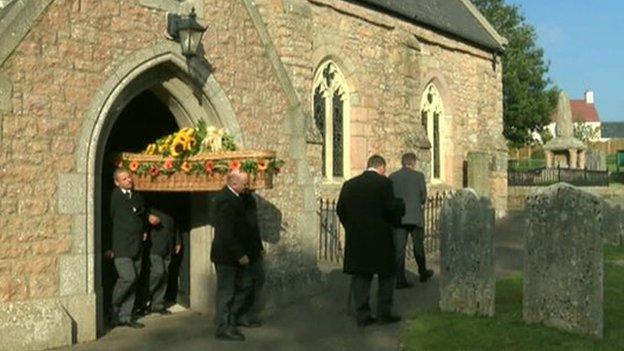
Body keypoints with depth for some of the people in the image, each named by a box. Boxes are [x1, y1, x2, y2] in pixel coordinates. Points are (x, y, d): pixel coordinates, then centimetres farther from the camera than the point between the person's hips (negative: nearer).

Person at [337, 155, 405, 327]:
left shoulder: (349, 184, 6)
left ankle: (362, 316, 10)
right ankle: (384, 313, 14)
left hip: (355, 240, 4)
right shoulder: (383, 183, -8)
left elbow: (340, 209, 4)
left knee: (360, 277, 10)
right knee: (386, 276, 12)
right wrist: (401, 208, 6)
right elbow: (391, 208, -15)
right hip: (380, 238, -4)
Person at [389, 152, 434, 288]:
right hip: (415, 217, -1)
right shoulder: (418, 176, -3)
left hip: (398, 217, 2)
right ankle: (423, 273, 30)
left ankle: (400, 280, -3)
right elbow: (423, 197, -1)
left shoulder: (392, 177, 3)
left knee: (399, 248, 0)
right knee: (418, 246, 15)